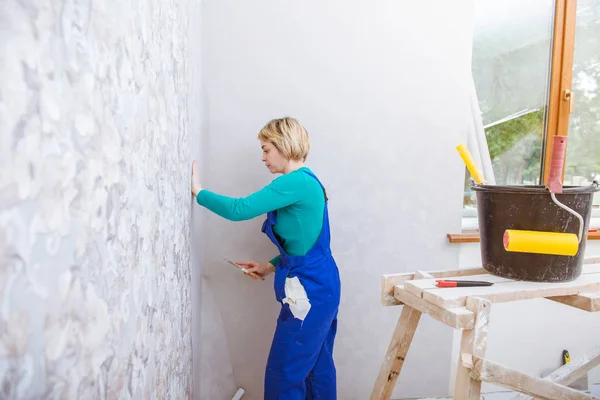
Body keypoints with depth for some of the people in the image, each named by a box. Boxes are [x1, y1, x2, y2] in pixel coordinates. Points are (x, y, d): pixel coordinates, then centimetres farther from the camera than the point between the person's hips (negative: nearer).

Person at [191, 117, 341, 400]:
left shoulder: (296, 182, -17)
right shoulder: (305, 182, 13)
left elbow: (238, 209, -21)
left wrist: (199, 191, -7)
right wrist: (271, 266, 14)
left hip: (308, 291, -10)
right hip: (319, 287, 10)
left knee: (284, 374, 3)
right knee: (317, 368, 19)